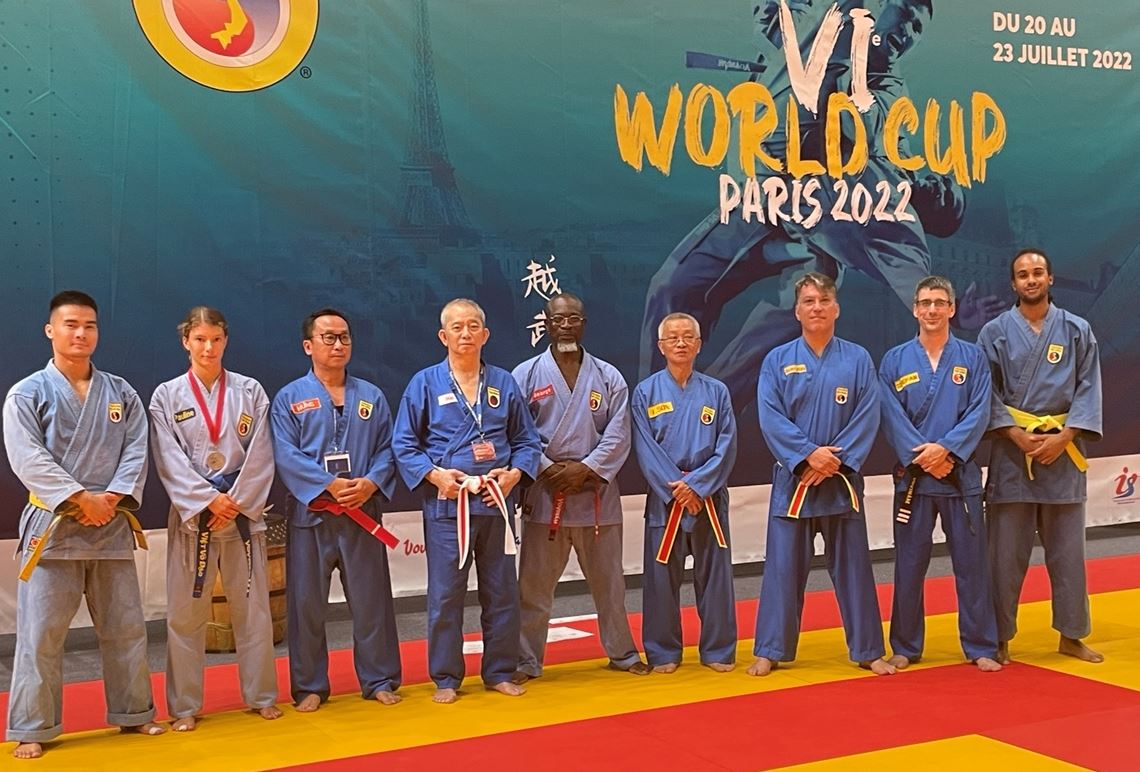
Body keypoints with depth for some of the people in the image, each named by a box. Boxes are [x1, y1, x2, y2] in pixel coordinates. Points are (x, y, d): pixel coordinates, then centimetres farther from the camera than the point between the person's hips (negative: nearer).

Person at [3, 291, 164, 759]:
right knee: (41, 632, -2)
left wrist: (113, 498, -14)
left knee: (125, 626, 11)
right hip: (52, 525, -4)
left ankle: (133, 713, 26)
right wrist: (80, 498, -19)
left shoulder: (121, 393, 8)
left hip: (112, 524, 4)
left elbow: (136, 451, 2)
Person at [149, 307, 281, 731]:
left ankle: (261, 695, 20)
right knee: (185, 612, 2)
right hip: (192, 515, -1)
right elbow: (170, 461, -5)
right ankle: (184, 705, 14)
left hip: (243, 513, 1)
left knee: (253, 607, 7)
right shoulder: (167, 396, 1)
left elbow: (260, 456, -1)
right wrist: (209, 500, -15)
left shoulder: (250, 392, 3)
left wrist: (236, 502, -11)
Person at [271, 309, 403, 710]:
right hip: (310, 514, -2)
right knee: (307, 604, 5)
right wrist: (330, 485, -18)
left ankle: (379, 679, 21)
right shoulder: (289, 399, 1)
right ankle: (309, 687, 17)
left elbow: (387, 449, 7)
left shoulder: (371, 396, 10)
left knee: (371, 601, 7)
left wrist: (371, 483, -12)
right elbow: (286, 456, -8)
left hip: (364, 514, 2)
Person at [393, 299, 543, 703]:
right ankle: (446, 679, 14)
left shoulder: (503, 382, 8)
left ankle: (500, 672, 23)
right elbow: (403, 445, 2)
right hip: (446, 503, -3)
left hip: (496, 502, 3)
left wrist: (514, 473, -6)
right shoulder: (425, 383, 1)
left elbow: (527, 439, 12)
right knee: (445, 595, 0)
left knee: (502, 591, 9)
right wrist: (435, 475, -13)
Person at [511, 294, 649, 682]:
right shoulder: (526, 375, 1)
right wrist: (547, 470, -14)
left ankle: (622, 653, 30)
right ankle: (526, 661, 15)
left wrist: (585, 468, -13)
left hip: (596, 493, 2)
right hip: (543, 493, -1)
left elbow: (618, 435, -2)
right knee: (534, 584, 3)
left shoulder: (608, 377, 5)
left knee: (608, 580, 14)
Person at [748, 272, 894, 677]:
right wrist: (808, 454, -17)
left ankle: (867, 650, 20)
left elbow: (867, 417, -4)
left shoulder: (857, 359, 2)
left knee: (852, 566, 8)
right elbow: (770, 417, -7)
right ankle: (770, 651, 14)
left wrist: (835, 460, -15)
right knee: (783, 567, 4)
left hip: (842, 480, 0)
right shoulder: (777, 361, 1)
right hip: (792, 479, 0)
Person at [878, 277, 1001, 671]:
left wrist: (945, 448, -17)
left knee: (971, 563, 5)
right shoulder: (894, 360, 3)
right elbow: (891, 418, -3)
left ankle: (981, 647, 17)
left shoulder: (972, 358, 3)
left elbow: (979, 413, -5)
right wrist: (922, 457, -14)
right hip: (912, 476, 0)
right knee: (909, 565, 6)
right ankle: (905, 648, 18)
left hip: (961, 474, 0)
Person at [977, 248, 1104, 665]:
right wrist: (1018, 436, -13)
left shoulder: (1077, 330, 4)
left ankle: (1071, 635, 22)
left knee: (1067, 549, 9)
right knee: (1006, 551, 2)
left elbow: (1088, 389, 1)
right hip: (1011, 448, -1)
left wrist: (1062, 437, -11)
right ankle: (1000, 638, 14)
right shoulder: (995, 333, 1)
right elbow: (987, 394, -1)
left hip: (1062, 450, 1)